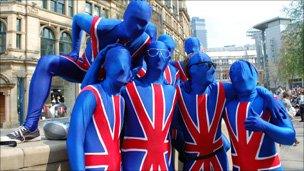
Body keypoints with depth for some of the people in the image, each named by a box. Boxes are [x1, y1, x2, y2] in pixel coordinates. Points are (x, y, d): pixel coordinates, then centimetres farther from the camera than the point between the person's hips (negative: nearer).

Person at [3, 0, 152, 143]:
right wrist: (75, 51, -10)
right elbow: (77, 18, -9)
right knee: (46, 62, -23)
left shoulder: (144, 42, -26)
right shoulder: (102, 27, -31)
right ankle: (30, 128, -28)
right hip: (85, 69, -1)